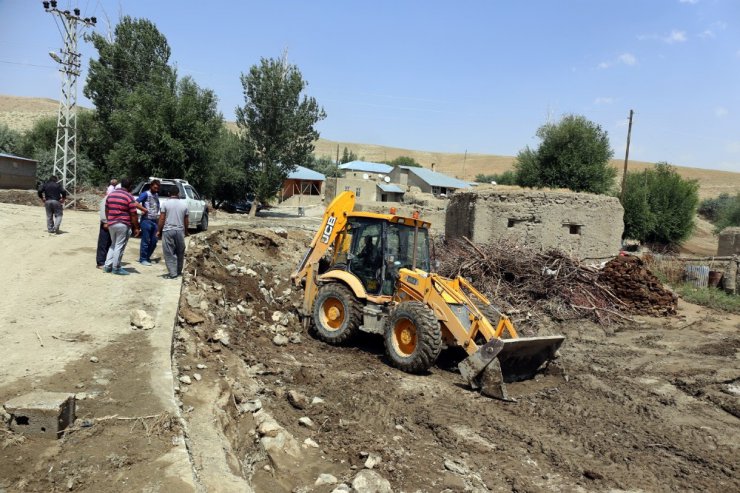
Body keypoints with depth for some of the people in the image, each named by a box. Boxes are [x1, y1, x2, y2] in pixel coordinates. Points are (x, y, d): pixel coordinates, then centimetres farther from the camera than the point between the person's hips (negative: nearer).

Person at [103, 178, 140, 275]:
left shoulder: (110, 195, 10)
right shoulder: (129, 197, -10)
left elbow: (106, 210, 16)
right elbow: (133, 215, -11)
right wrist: (136, 228, -5)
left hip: (111, 224, 7)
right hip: (123, 225, -6)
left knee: (113, 245, 19)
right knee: (119, 246, 1)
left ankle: (107, 266, 18)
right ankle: (116, 268, 7)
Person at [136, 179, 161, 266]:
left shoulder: (157, 195, 15)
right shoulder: (146, 194, -6)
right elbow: (136, 203, -15)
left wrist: (158, 214, 11)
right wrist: (144, 209, -15)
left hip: (155, 220, 7)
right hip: (146, 220, -7)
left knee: (154, 241, 8)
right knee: (146, 240, -4)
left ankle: (147, 257, 22)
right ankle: (142, 259, 5)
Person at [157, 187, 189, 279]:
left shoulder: (165, 204, -3)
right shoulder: (184, 204, 4)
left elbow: (162, 219, -5)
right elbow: (186, 220, 8)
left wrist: (159, 231, 5)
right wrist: (186, 231, 21)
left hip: (168, 231, -3)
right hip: (180, 231, 3)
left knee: (169, 253, 1)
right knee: (180, 252, 16)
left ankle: (172, 273, -3)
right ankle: (179, 271, 27)